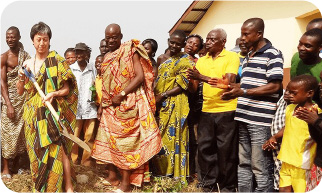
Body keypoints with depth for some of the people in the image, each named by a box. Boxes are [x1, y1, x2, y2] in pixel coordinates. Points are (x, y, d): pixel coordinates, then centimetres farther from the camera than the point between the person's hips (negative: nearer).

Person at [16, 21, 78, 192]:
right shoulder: (27, 63, 10)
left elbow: (67, 89, -3)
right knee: (37, 149, 8)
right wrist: (21, 78, -4)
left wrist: (54, 93, -21)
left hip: (54, 112, -4)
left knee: (59, 147, -10)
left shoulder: (57, 61, -2)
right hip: (33, 114, 4)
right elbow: (20, 91, 14)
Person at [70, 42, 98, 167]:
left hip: (90, 108, 2)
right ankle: (72, 162, 13)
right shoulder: (70, 69, 5)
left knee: (90, 137, 6)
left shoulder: (92, 69, 9)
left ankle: (87, 161, 18)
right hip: (75, 108, -1)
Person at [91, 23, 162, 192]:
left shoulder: (130, 51, -5)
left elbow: (140, 77, -13)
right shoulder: (106, 57, 15)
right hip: (109, 106, 7)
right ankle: (111, 175, 20)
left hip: (127, 104, -7)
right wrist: (101, 104, 15)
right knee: (107, 139, 8)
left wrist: (122, 94, -18)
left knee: (125, 140, -4)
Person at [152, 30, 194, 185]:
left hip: (175, 105, -7)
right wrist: (155, 97, 6)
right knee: (159, 138, 8)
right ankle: (161, 171, 16)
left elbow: (182, 86, -12)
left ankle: (175, 174, 3)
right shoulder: (163, 59, 18)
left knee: (172, 136, -6)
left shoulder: (186, 61, -5)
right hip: (160, 105, 7)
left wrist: (163, 95, -16)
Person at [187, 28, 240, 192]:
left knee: (226, 150, 3)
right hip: (206, 111, 5)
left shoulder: (232, 57, -3)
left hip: (226, 110, -5)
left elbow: (229, 82, -17)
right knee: (205, 148, 8)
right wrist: (192, 80, -11)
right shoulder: (201, 60, 13)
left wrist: (202, 77, -21)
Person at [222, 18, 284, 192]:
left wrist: (243, 92, -18)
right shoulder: (247, 56, 19)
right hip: (243, 117, 8)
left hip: (261, 119, -8)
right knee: (243, 164, 14)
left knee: (260, 166, -3)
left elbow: (274, 86, -13)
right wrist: (234, 88, 8)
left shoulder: (272, 54, -5)